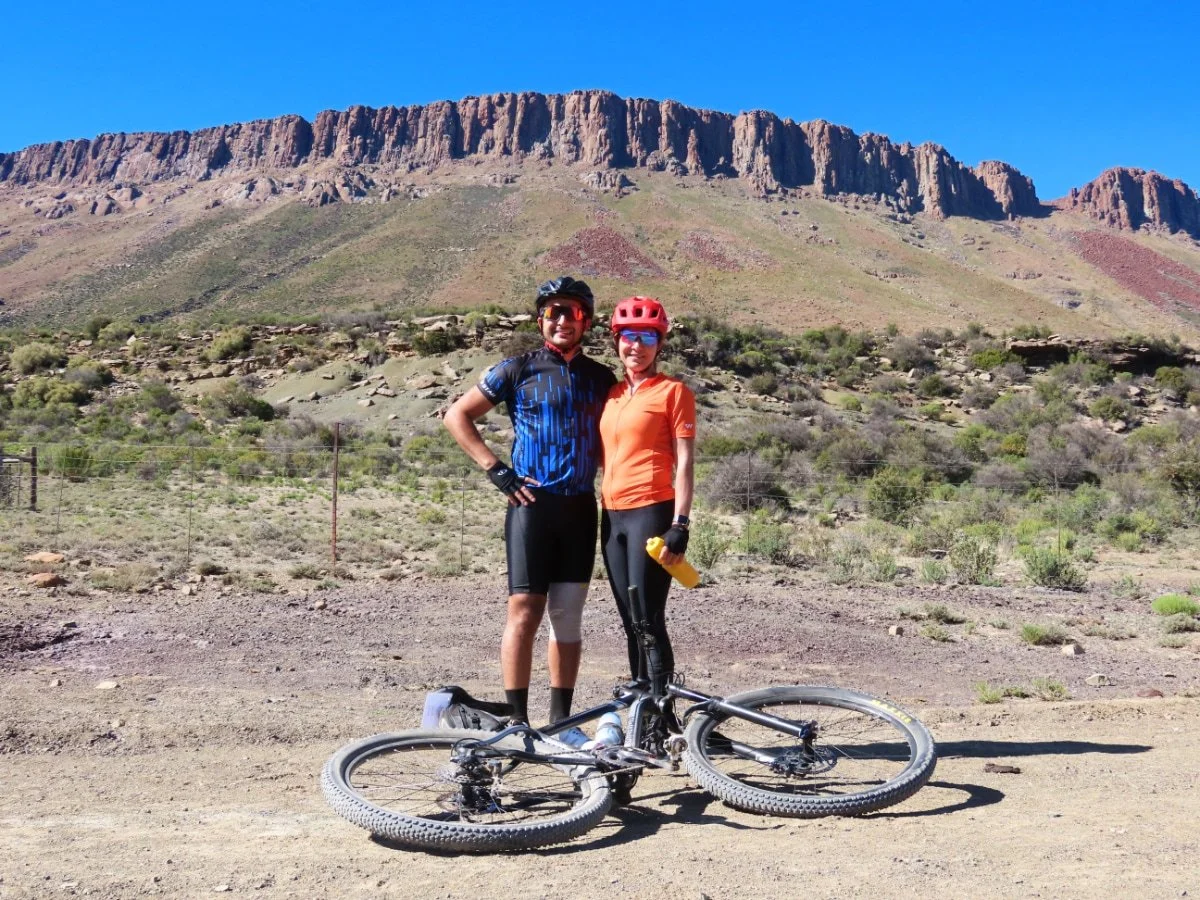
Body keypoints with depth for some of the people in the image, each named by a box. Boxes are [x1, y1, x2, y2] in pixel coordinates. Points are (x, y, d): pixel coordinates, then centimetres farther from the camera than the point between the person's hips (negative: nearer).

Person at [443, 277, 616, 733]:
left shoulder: (602, 378, 13)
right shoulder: (518, 369, 1)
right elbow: (457, 415, 2)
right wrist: (496, 469, -6)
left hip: (580, 507, 4)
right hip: (532, 502, -4)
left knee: (568, 614, 7)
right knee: (525, 609, -5)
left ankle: (561, 721, 15)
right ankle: (517, 720, 3)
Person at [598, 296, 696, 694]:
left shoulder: (672, 391, -2)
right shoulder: (611, 394, 16)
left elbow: (684, 463, -6)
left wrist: (680, 524, -14)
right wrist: (598, 514, 15)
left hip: (651, 513, -7)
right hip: (612, 516, 7)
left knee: (648, 620, -8)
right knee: (630, 622, 11)